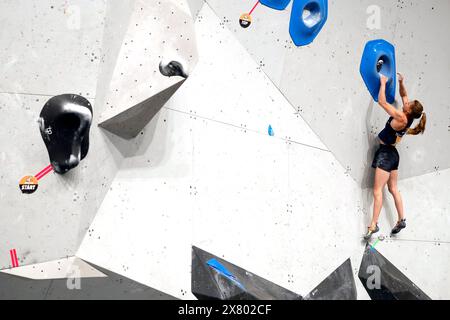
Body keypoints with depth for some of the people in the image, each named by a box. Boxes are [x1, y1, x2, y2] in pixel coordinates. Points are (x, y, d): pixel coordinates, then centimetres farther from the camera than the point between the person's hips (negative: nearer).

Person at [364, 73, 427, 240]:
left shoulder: (401, 118, -22)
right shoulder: (408, 117, 0)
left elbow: (382, 101, -21)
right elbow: (403, 95, 18)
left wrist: (383, 83, -11)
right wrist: (401, 83, 13)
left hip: (386, 153, -9)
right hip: (392, 153, 9)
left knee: (377, 190, -10)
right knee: (393, 189, 15)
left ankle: (373, 225, -12)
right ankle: (401, 220, 20)